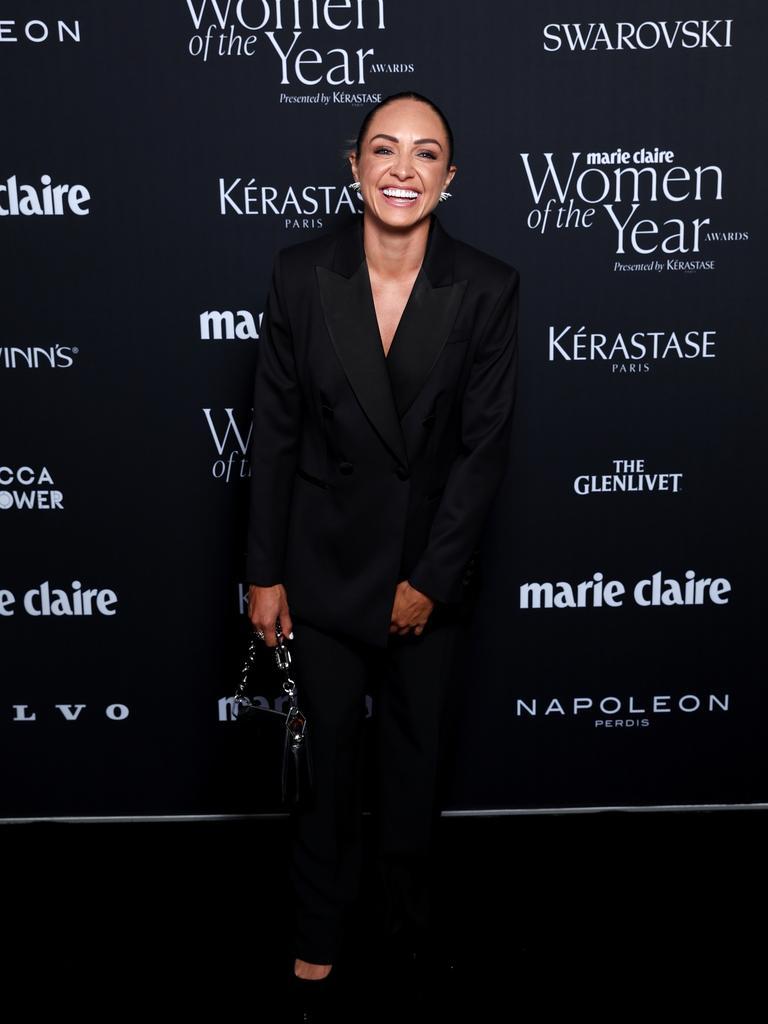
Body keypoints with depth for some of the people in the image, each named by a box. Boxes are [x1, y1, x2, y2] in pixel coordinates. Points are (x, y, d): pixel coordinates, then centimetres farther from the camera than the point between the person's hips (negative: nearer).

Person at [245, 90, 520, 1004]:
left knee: (417, 743, 17)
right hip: (325, 553, 0)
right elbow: (274, 432, -5)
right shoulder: (301, 273, -9)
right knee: (327, 741, 12)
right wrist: (265, 573, -4)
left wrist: (429, 578, -10)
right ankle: (320, 924, 36)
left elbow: (484, 444, -9)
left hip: (431, 557, 1)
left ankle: (406, 911, 43)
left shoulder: (487, 289, -11)